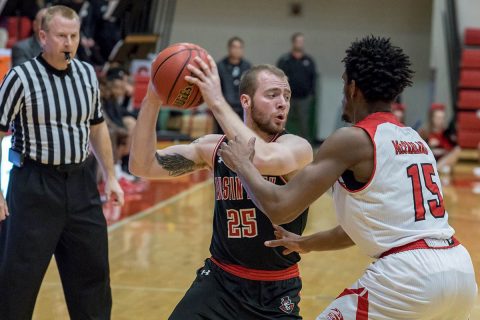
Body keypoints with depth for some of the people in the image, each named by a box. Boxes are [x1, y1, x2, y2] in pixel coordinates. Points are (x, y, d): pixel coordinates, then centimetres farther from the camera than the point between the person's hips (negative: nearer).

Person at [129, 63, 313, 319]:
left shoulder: (296, 147, -14)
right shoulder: (214, 147, -1)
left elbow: (263, 160, -38)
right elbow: (142, 166, -5)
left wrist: (217, 102, -34)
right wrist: (152, 101, -17)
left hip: (276, 290, -3)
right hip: (220, 278, 3)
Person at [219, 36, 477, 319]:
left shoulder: (353, 140, -3)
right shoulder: (416, 140, 20)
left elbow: (280, 208, -7)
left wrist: (242, 163, 10)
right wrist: (307, 244, 41)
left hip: (408, 276, -8)